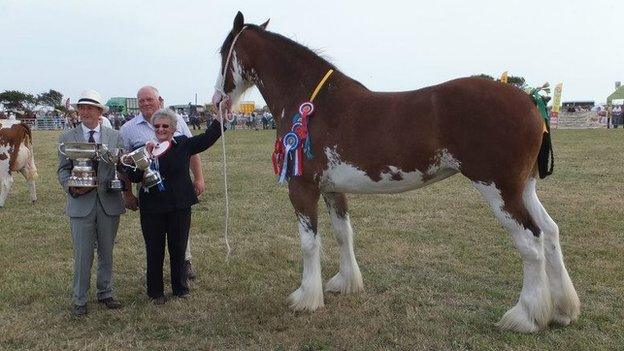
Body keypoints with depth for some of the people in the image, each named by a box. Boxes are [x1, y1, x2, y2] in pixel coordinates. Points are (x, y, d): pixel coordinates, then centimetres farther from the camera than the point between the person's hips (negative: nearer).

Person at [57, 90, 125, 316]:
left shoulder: (115, 137, 6)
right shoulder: (67, 138, 5)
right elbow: (63, 170, 4)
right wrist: (71, 187, -15)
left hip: (109, 202, 1)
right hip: (81, 203, -1)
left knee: (107, 253, 12)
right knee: (82, 255, 3)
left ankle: (105, 293, 28)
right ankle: (80, 300, 18)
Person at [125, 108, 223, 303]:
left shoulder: (183, 145, 0)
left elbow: (208, 137, -5)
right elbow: (133, 177, -7)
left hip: (179, 207, 0)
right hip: (152, 208, 0)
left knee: (178, 249, 12)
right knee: (154, 251, 9)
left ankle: (180, 288, 29)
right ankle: (155, 292, 25)